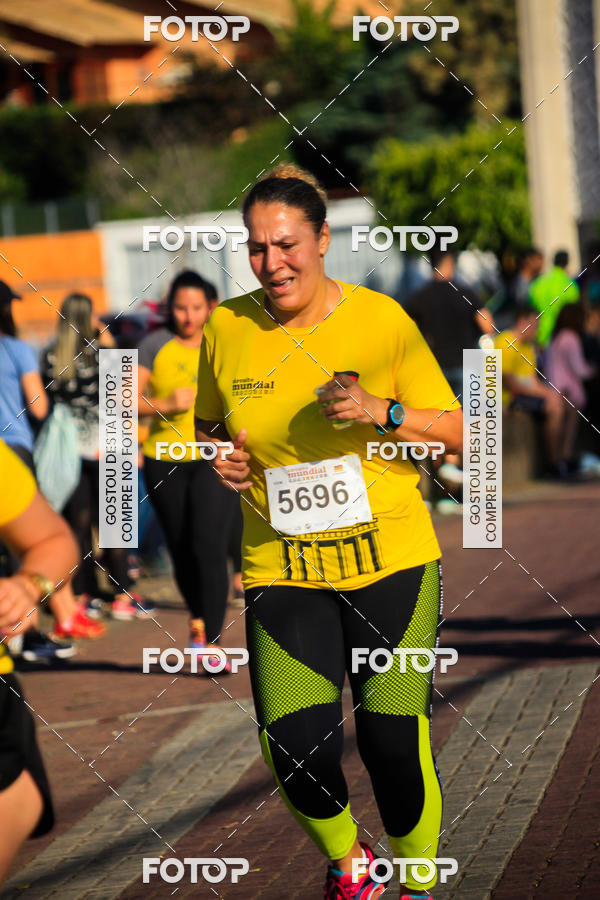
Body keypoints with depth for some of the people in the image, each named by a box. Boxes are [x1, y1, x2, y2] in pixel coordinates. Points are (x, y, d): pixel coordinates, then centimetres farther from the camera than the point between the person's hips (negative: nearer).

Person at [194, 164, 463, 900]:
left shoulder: (381, 320, -5)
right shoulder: (227, 328, 0)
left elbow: (457, 430, 0)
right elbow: (209, 424, 18)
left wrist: (384, 412, -18)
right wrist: (221, 455, -4)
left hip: (391, 560, -1)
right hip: (281, 567, 1)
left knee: (394, 740, -4)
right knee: (296, 748, -11)